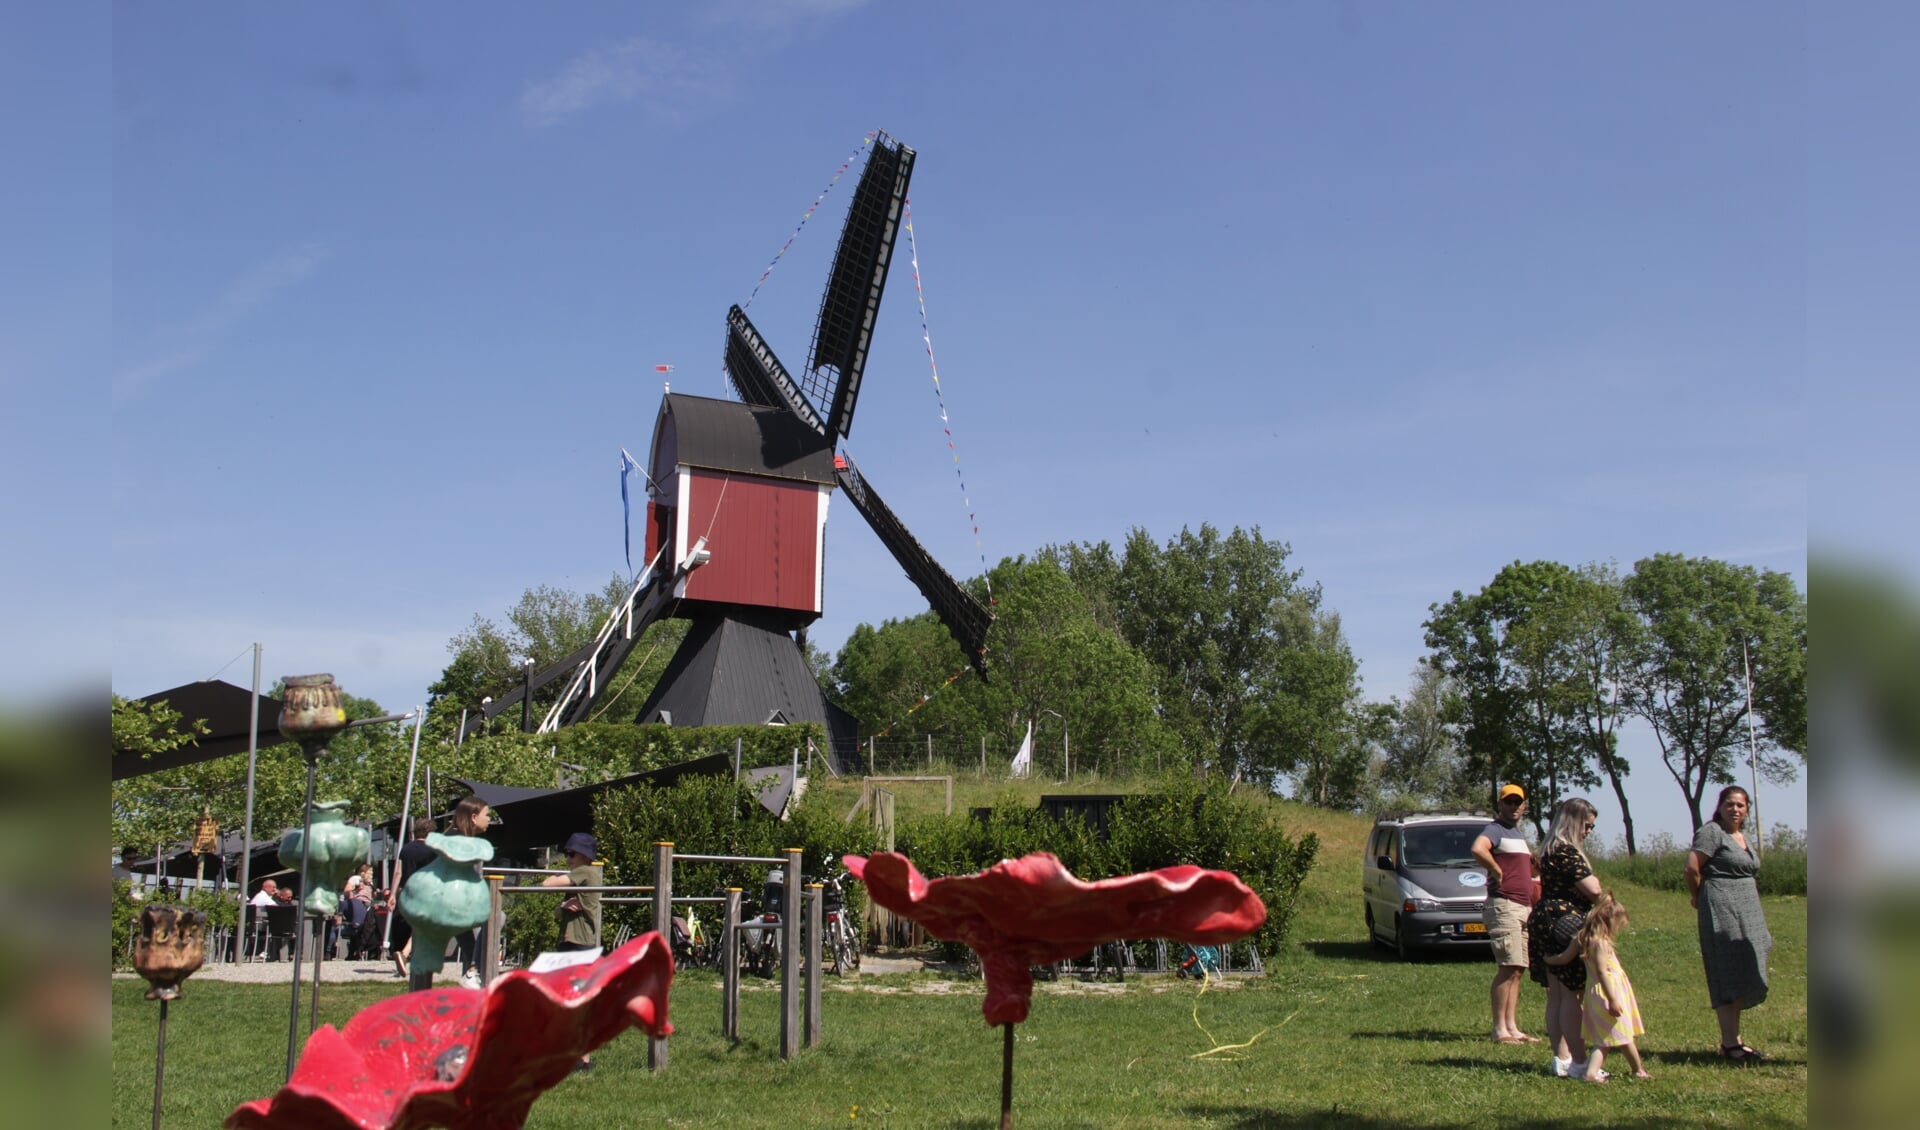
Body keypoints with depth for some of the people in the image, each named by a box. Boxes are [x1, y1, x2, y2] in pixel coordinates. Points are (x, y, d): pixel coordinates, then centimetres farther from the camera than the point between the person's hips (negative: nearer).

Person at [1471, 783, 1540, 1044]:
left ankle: (1512, 1028, 12)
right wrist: (1497, 871, -20)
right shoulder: (1495, 829, -8)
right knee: (1508, 968, -12)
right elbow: (1478, 849, -30)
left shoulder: (1519, 834, 21)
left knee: (1517, 970, 8)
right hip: (1504, 905, -9)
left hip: (1524, 907, 9)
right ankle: (1500, 1030, -11)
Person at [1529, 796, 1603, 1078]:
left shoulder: (1549, 849, 16)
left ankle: (1561, 1058, 14)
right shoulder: (1567, 852, -15)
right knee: (1572, 996, -6)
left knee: (1556, 996, 10)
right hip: (1566, 925, -10)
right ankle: (1579, 1062, -4)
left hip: (1545, 923, 10)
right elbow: (1593, 890, -20)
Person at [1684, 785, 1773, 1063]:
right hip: (1721, 912, -9)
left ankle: (1734, 1037, 19)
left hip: (1747, 912, 9)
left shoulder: (1743, 836, 18)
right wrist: (1699, 899, -2)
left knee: (1742, 977, 11)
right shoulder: (1711, 832, -9)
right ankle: (1730, 1043, -5)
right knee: (1728, 977, -8)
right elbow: (1692, 868, -16)